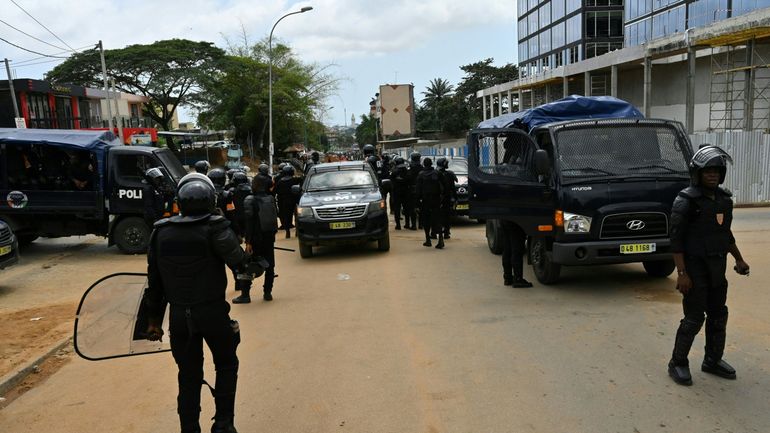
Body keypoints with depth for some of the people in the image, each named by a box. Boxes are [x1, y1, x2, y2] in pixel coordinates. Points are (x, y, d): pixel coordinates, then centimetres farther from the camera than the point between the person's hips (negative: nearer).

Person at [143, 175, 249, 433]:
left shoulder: (161, 232, 3)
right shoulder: (215, 228, -12)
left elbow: (154, 280, 8)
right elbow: (239, 261, -19)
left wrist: (154, 319, 15)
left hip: (178, 315, 4)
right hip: (212, 312, -3)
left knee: (188, 375, 16)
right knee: (226, 364, 18)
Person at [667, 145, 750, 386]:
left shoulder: (724, 199, 7)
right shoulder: (686, 201, -15)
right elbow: (676, 240, -17)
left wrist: (739, 259, 22)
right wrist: (682, 273, -21)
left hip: (717, 267, 7)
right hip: (695, 268, -7)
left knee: (718, 316, 14)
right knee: (694, 318, -4)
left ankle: (713, 361, 30)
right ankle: (677, 364, 10)